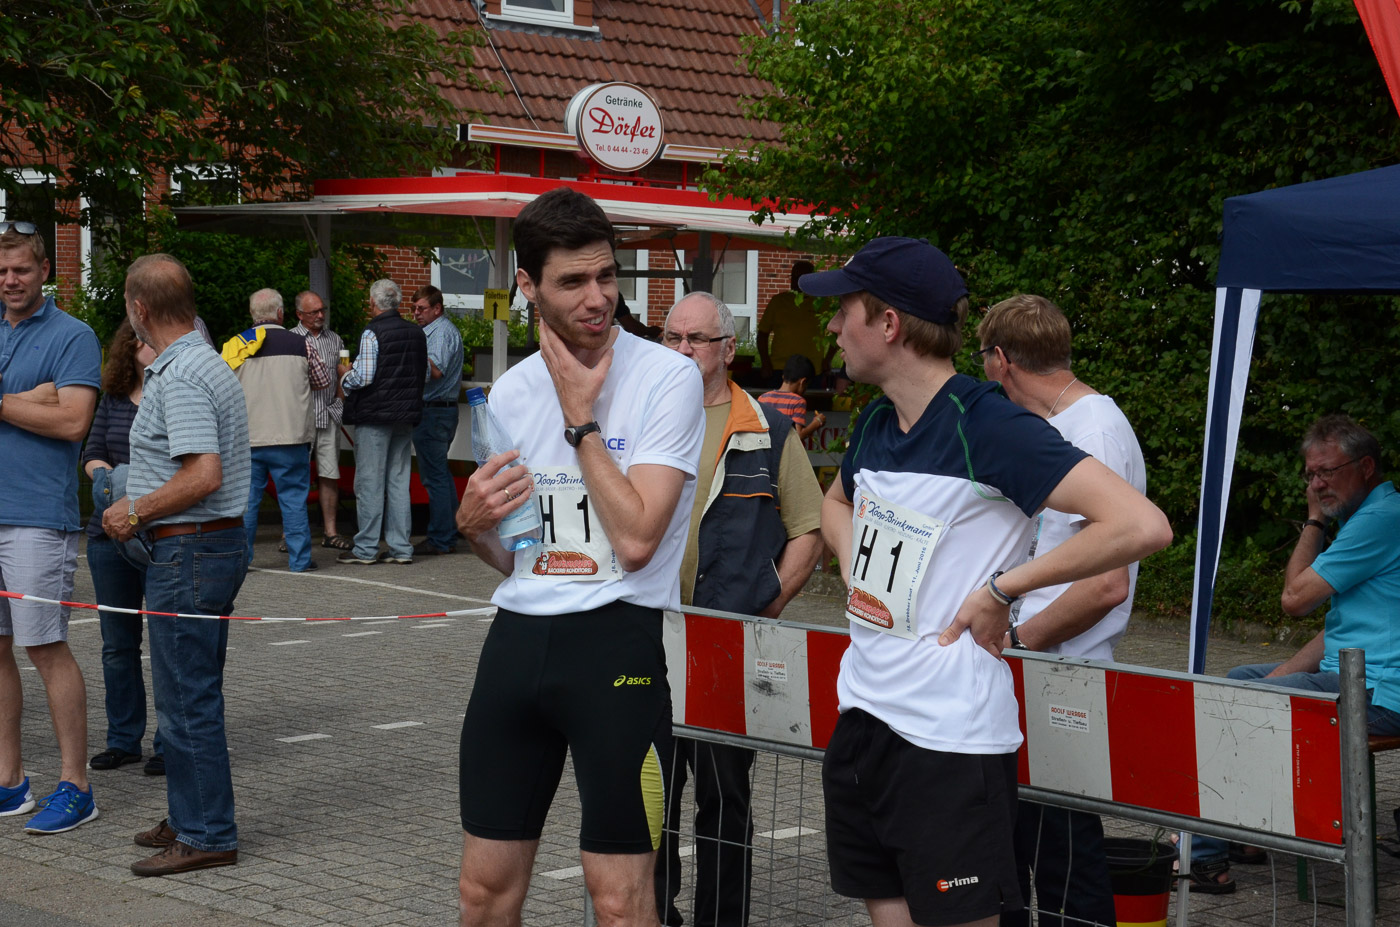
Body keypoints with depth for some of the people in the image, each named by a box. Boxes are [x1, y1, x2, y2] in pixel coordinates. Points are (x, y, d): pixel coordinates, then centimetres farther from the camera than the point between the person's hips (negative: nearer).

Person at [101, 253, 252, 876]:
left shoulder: (178, 377, -18)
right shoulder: (207, 362, 15)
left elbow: (203, 474, -27)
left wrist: (135, 511, -15)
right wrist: (139, 507, 19)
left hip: (188, 552, -11)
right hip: (218, 544, 11)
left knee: (186, 701, -4)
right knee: (193, 695, 18)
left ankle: (207, 837, 2)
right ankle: (191, 818, 27)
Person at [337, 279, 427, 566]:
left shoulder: (372, 333, -13)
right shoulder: (416, 333, 7)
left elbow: (363, 377, -18)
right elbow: (425, 375, 14)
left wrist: (345, 375, 2)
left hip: (375, 414, -6)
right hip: (406, 414, 6)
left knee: (369, 482, -1)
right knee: (399, 481, 10)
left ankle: (366, 549, 1)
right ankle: (401, 548, 10)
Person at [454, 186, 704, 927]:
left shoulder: (667, 378, -8)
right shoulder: (511, 392, 10)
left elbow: (634, 538, -18)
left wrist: (581, 417, -12)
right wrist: (473, 526, -2)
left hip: (617, 643, -5)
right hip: (517, 637, 5)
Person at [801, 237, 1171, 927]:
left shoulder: (989, 427, -15)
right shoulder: (875, 423, 9)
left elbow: (1142, 526, -24)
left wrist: (1001, 589, -17)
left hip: (950, 735, -8)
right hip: (862, 714, 8)